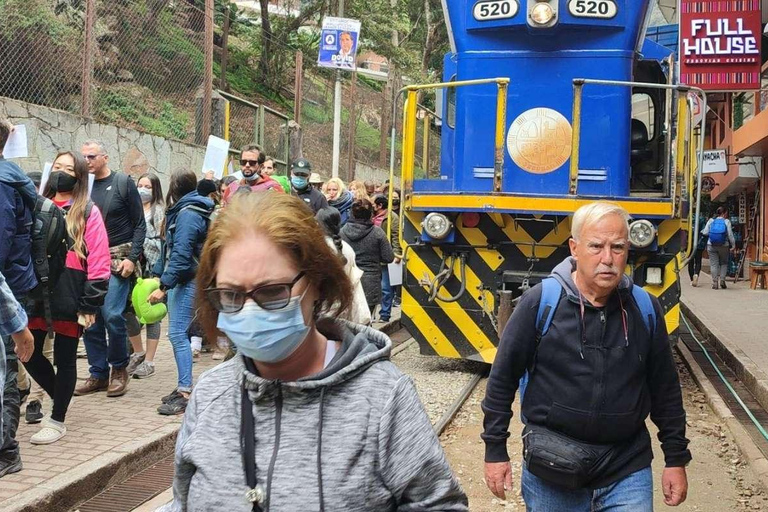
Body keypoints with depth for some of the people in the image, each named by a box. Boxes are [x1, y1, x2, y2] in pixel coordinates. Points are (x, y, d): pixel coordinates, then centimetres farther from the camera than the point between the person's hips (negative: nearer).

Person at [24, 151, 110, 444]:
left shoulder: (88, 212, -2)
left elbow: (99, 261, -6)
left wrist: (90, 305, -11)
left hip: (69, 295, -5)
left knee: (64, 359, 5)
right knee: (30, 354, 7)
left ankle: (57, 421, 18)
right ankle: (59, 398, 32)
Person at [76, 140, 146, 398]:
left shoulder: (123, 183, -1)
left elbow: (139, 224, -3)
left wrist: (132, 258, -12)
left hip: (118, 258, -5)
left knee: (111, 314, -13)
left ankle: (119, 369, 6)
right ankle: (98, 374, 15)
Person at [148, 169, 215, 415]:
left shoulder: (188, 214, -14)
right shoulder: (181, 211, 18)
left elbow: (181, 254, -21)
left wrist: (163, 286, -21)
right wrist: (158, 274, 16)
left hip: (186, 281, -10)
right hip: (179, 280, 10)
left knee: (178, 333, -11)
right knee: (179, 333, 11)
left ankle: (185, 393, -9)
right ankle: (183, 387, 18)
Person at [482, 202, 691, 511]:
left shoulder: (646, 309, -1)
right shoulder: (539, 302, -11)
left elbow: (665, 390, 8)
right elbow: (502, 380, -4)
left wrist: (676, 459, 9)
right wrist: (495, 450, -3)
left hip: (628, 470, 2)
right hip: (550, 471, -1)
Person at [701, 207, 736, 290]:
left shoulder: (711, 221, 1)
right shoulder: (727, 222, -5)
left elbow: (705, 232, -1)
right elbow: (730, 235, -6)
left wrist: (701, 232, 21)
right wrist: (733, 245, 1)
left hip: (711, 245, 1)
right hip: (723, 246, -1)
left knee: (714, 264, 4)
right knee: (724, 263, 16)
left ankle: (715, 282, 1)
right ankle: (722, 279, 2)